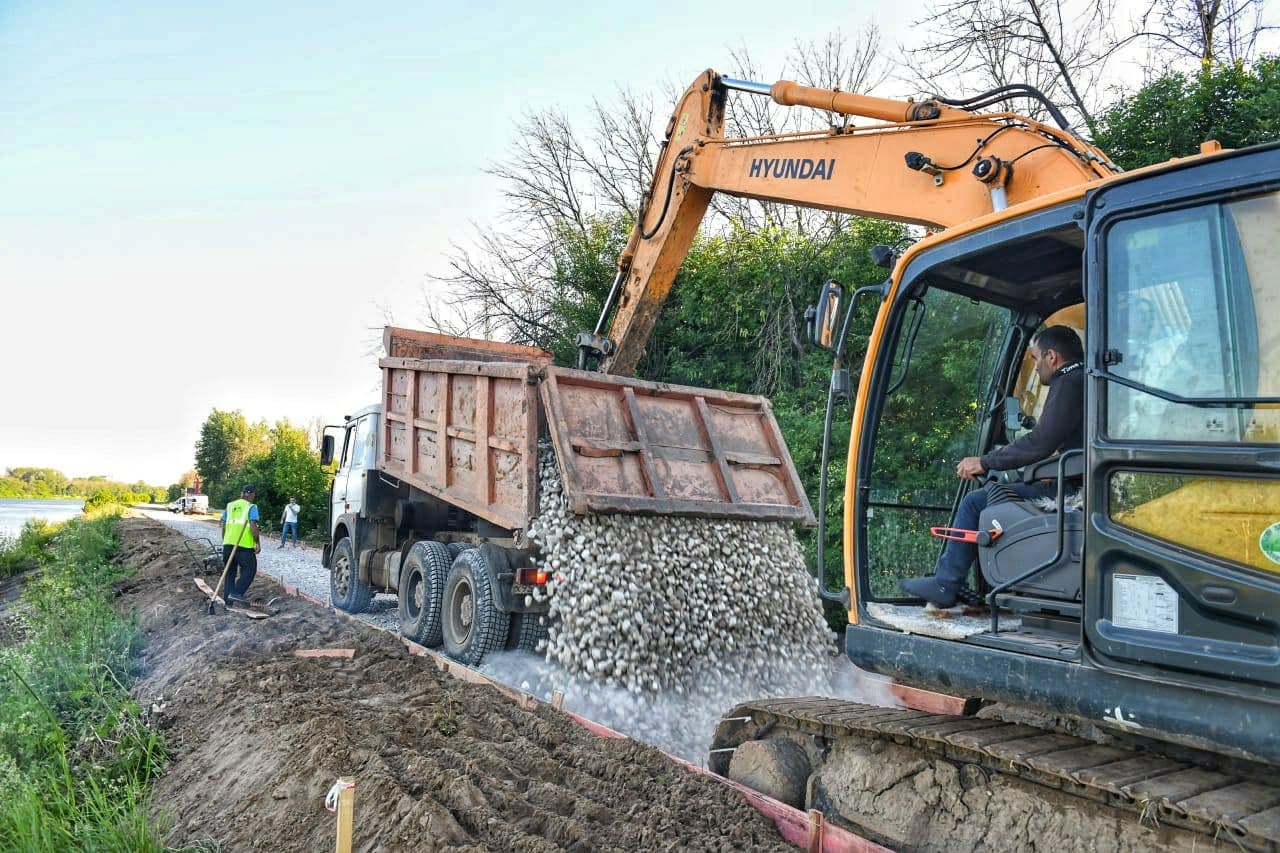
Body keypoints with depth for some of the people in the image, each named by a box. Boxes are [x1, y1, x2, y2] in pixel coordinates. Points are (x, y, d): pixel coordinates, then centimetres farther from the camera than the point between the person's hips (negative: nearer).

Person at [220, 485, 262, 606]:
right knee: (249, 570, 7)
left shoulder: (230, 506, 15)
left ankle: (227, 600, 15)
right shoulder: (251, 507, -3)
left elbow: (223, 526, 15)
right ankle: (236, 593, -5)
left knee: (230, 572, 14)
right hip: (245, 545, -6)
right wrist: (258, 543, -6)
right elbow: (253, 526, -13)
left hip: (228, 544, 6)